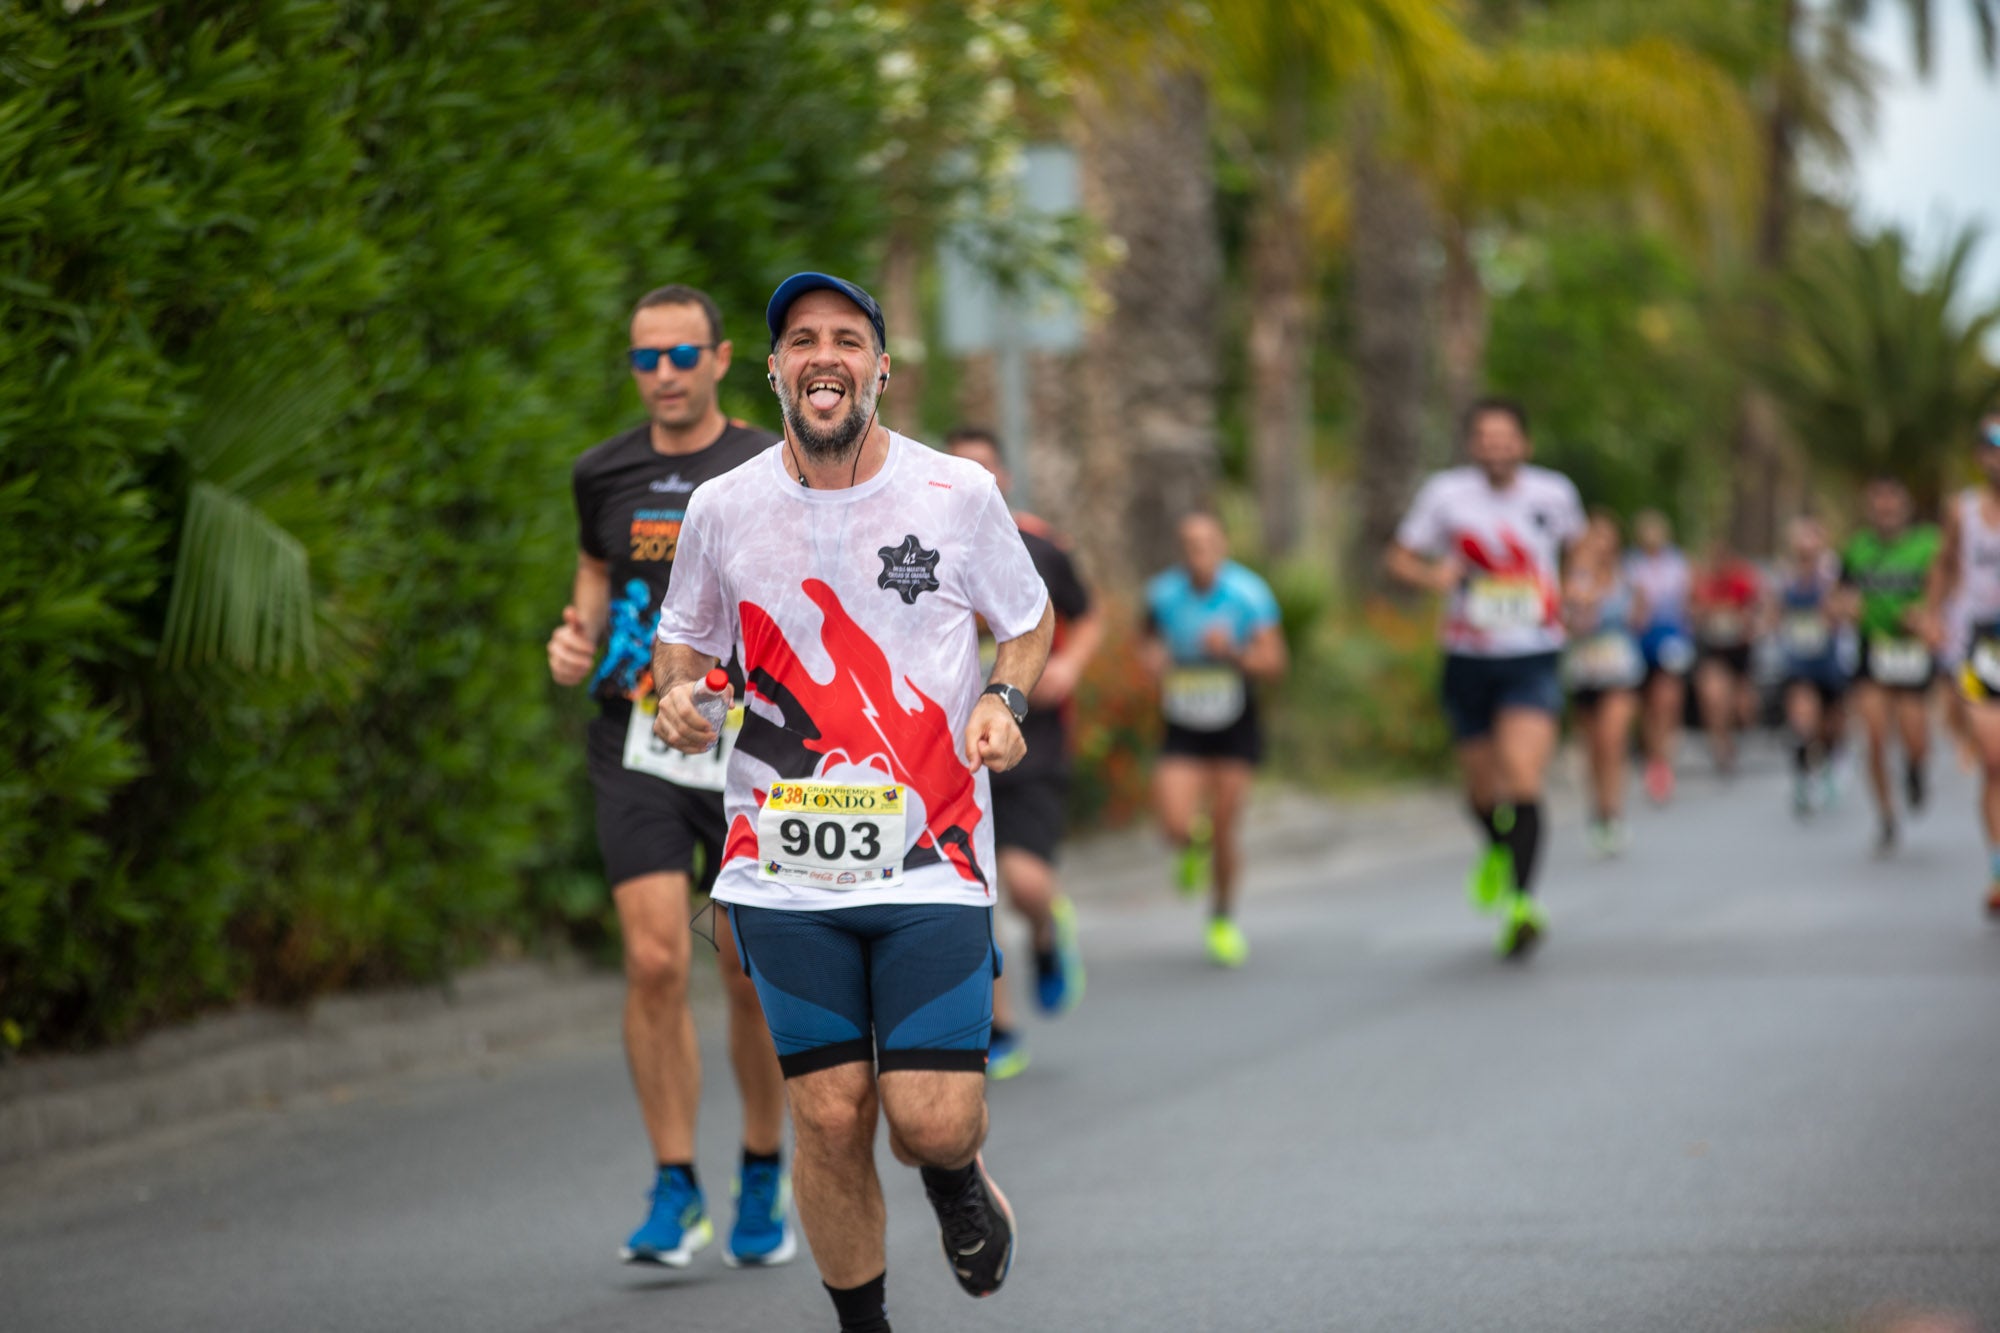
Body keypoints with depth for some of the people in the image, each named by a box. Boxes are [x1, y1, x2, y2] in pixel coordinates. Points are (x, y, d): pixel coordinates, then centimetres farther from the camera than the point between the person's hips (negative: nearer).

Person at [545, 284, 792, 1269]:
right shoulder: (604, 475, 7)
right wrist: (576, 641, 4)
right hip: (637, 751, 1)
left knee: (751, 975, 4)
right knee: (655, 961, -12)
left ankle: (763, 1180, 23)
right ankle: (674, 1189, -3)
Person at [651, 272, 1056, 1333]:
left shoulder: (957, 493, -2)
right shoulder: (722, 508, 2)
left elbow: (1029, 620, 14)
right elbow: (682, 639, 17)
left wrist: (1005, 700, -5)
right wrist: (678, 697, -5)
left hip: (932, 857, -1)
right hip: (786, 867, 1)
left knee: (932, 1123, -9)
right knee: (831, 1117, -1)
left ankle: (955, 1174, 29)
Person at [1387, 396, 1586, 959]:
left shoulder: (1553, 493, -1)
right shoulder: (1446, 493, -5)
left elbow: (1576, 541, 20)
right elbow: (1401, 558, 2)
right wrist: (1434, 576, -19)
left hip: (1534, 660, -1)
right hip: (1469, 660, 1)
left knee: (1522, 777, -20)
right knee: (1483, 790, 13)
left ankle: (1521, 902, -21)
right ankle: (1500, 850, 48)